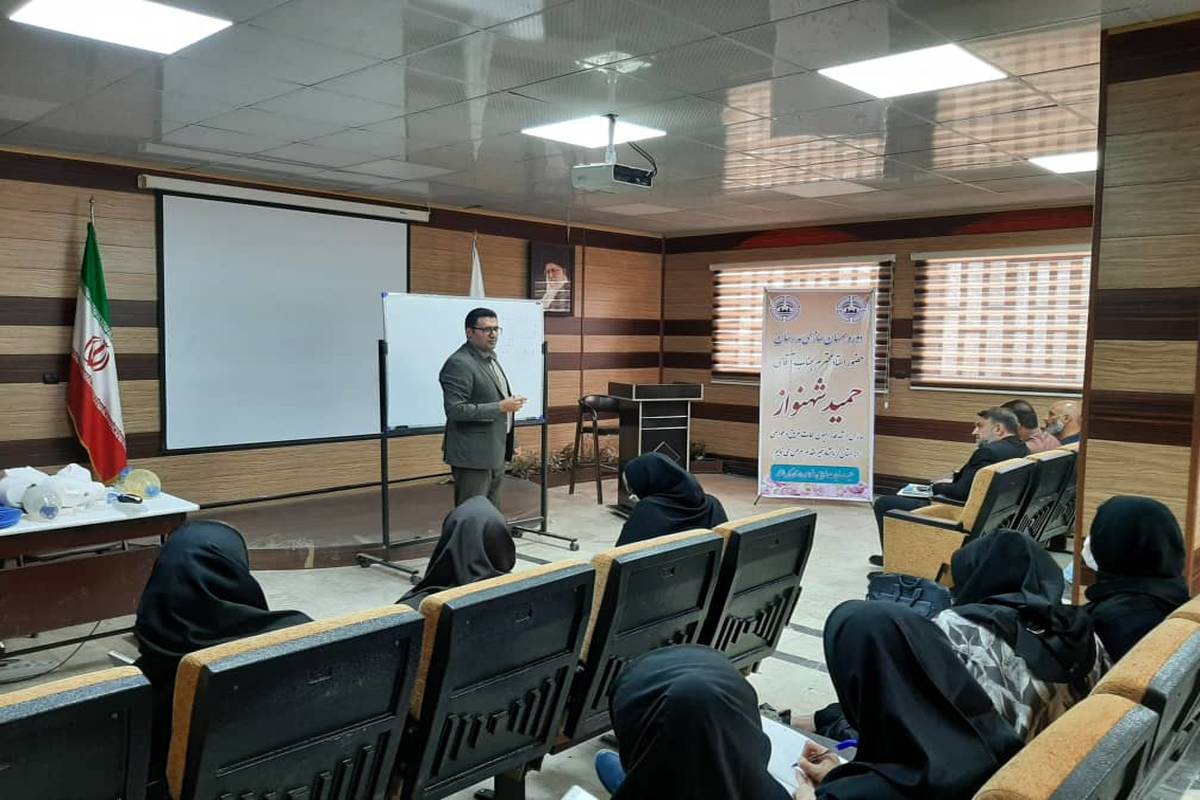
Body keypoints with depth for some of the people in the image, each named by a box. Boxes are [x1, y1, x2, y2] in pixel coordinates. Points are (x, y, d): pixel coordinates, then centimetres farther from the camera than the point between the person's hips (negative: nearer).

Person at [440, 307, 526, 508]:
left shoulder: (490, 358, 14)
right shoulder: (459, 364, -16)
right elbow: (455, 409, -23)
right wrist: (500, 407, -23)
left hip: (495, 454, 9)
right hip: (473, 457, -9)